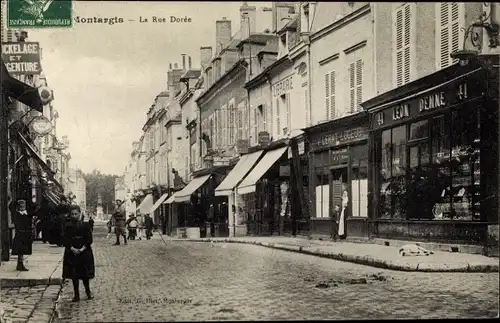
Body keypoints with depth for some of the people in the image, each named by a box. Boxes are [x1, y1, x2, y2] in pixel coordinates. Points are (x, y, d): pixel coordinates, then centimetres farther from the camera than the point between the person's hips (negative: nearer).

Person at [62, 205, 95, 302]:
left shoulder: (85, 225, 1)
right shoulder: (68, 226, 3)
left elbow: (89, 239, -2)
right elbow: (65, 239, -2)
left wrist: (83, 248, -13)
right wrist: (72, 248, -15)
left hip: (84, 252, -1)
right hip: (72, 253, 1)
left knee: (85, 274, 4)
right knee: (74, 275, 3)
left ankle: (88, 292, 22)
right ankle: (76, 295, 9)